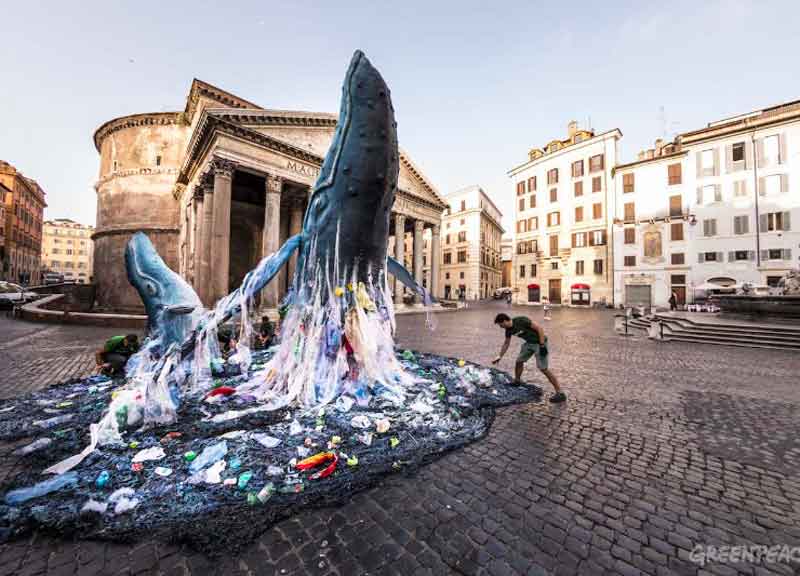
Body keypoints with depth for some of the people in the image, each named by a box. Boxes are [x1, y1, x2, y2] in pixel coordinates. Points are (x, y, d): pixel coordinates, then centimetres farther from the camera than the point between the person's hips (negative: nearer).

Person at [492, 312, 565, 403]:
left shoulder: (521, 321, -27)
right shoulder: (509, 330, -2)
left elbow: (539, 329, -23)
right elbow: (506, 343, 12)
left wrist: (542, 345, -25)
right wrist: (500, 356, 14)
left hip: (539, 343, -8)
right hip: (529, 343, 8)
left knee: (543, 368, -11)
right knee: (519, 361, 11)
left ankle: (560, 393, -3)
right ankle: (517, 381, 34)